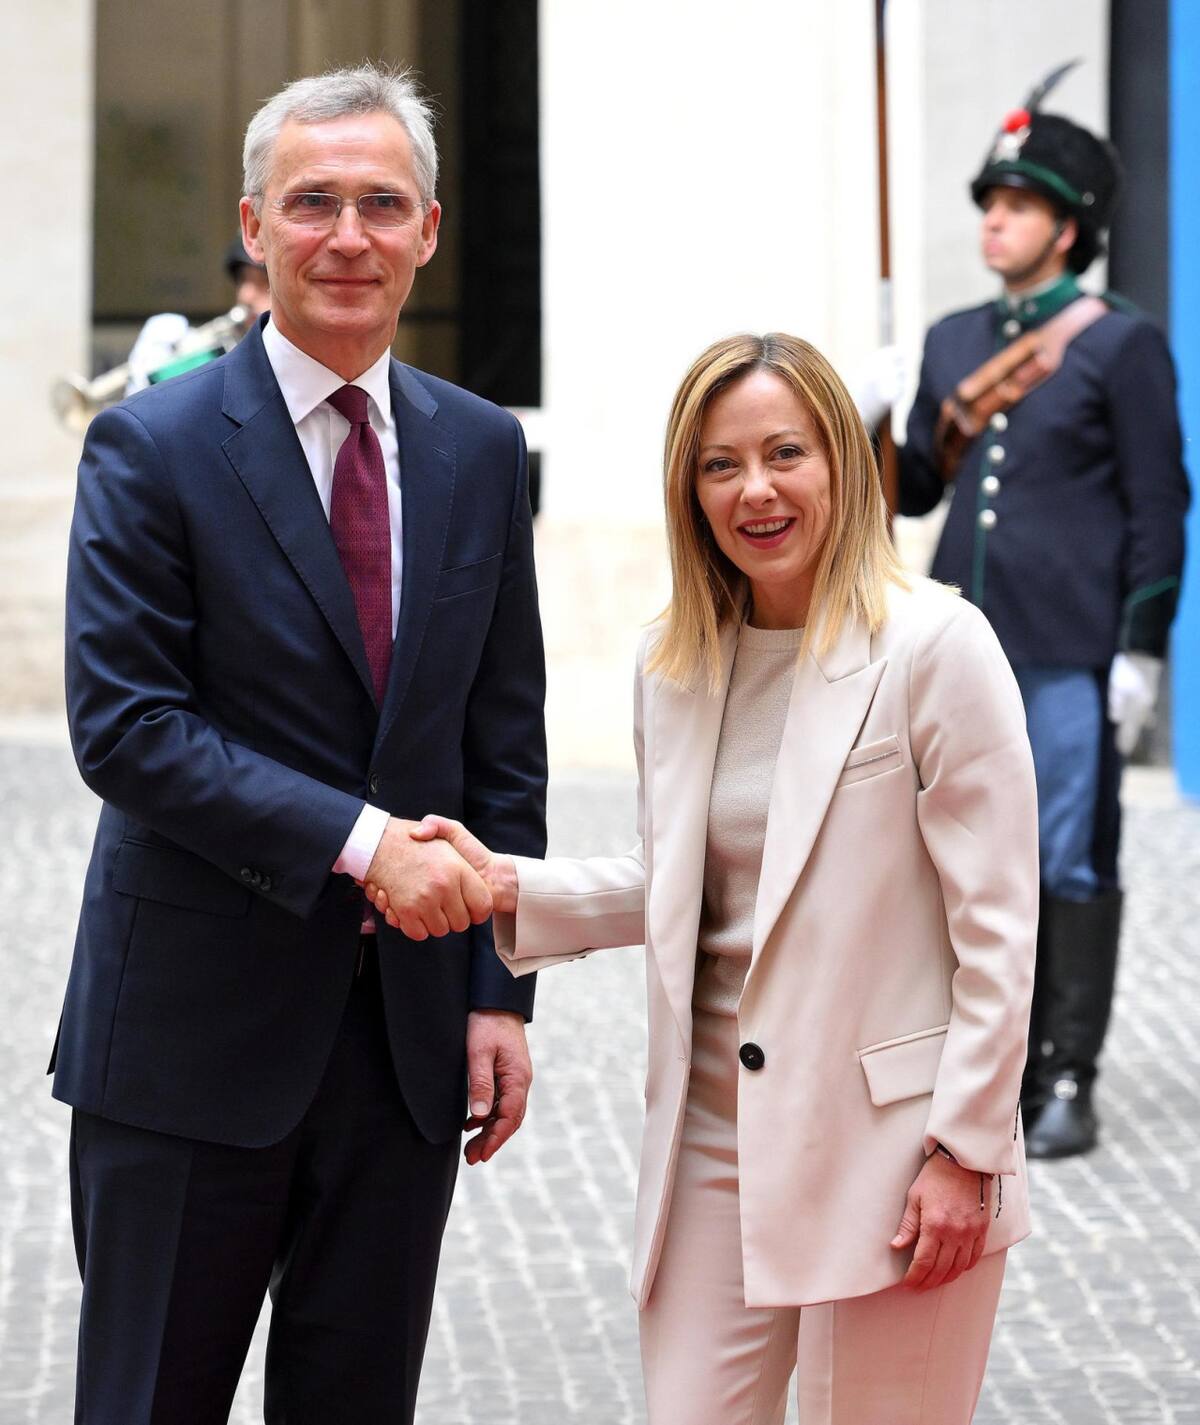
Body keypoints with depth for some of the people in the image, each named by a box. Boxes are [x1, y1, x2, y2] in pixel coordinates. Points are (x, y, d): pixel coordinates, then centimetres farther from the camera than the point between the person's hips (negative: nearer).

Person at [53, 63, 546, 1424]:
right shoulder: (154, 446, -6)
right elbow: (124, 725, -14)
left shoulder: (480, 450, 8)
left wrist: (499, 992, 3)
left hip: (408, 1035, 4)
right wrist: (358, 840, -20)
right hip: (197, 1025, -4)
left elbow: (506, 741, 9)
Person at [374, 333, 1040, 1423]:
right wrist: (510, 885, 3)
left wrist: (965, 1155, -13)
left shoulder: (936, 646, -10)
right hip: (717, 1131, 5)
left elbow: (997, 928, -10)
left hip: (888, 1140, -5)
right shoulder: (674, 666, 8)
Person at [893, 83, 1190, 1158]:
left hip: (1072, 652, -5)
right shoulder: (956, 343, 13)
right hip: (968, 647, 5)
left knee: (1074, 863, -2)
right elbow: (915, 486, 18)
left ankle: (1069, 1088, 4)